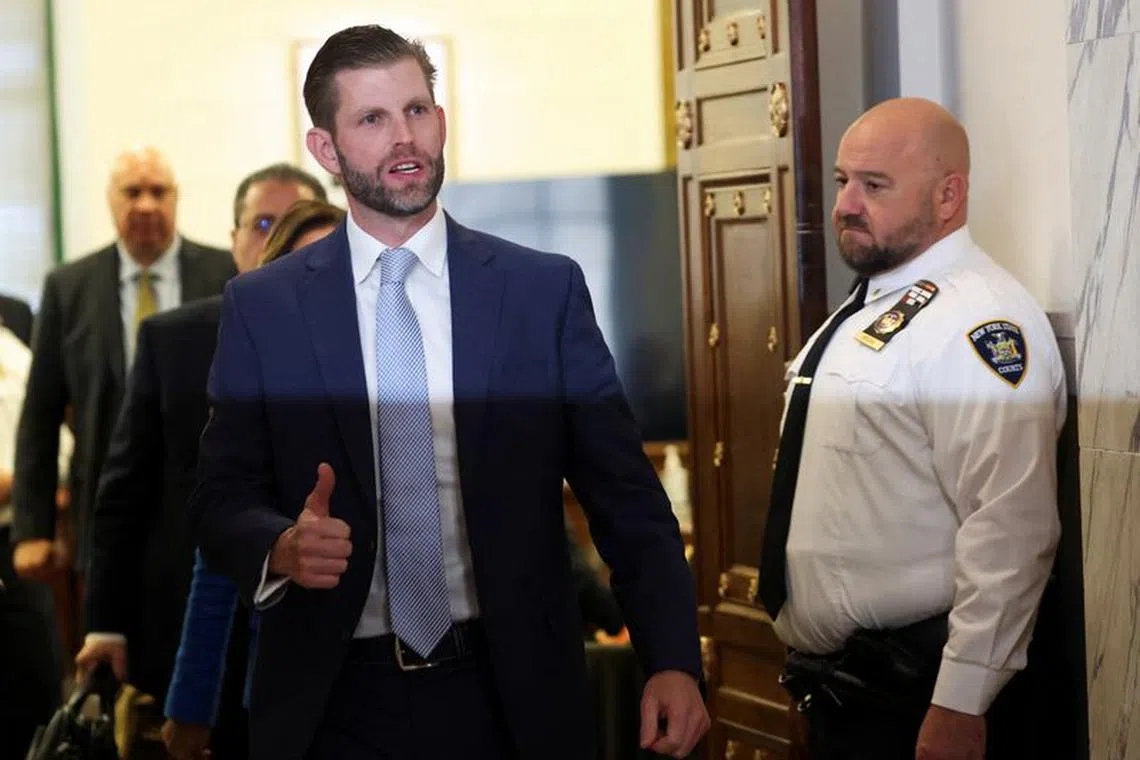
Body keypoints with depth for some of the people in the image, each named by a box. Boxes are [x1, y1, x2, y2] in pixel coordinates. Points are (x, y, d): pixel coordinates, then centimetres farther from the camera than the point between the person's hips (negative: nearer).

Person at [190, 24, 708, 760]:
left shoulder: (547, 290, 0)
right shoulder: (262, 307, 1)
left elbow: (626, 492, 0)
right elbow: (222, 498, 2)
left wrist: (673, 659, -10)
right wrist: (282, 547, -20)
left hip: (512, 697, 0)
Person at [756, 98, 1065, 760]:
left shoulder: (979, 321, -17)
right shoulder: (869, 309, 14)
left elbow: (1010, 530, -25)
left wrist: (959, 707, -25)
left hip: (912, 700, -9)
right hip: (834, 682, 9)